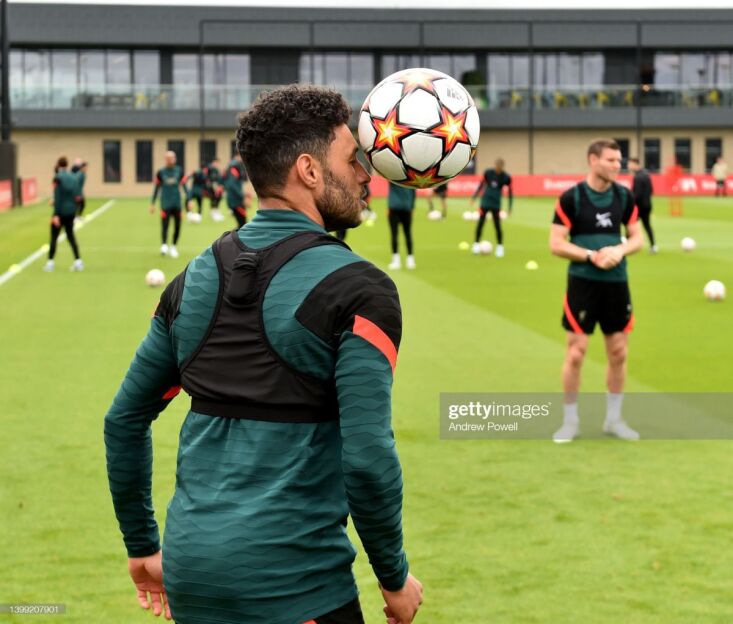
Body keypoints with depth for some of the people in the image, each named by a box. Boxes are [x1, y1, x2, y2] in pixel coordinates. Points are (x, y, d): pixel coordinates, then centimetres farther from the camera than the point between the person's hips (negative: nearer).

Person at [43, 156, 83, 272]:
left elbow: (57, 196, -16)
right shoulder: (74, 177, 4)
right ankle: (78, 261, 8)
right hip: (71, 211, 5)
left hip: (61, 212, -5)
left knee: (54, 237, 4)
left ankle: (50, 262, 6)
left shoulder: (58, 177, -12)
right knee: (71, 236, 15)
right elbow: (76, 196, 7)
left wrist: (56, 214, -17)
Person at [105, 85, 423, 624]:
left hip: (187, 576, 6)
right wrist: (396, 578, -4)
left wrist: (143, 546, 23)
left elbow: (124, 420, 14)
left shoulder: (195, 278, 9)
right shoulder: (356, 287, -10)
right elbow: (368, 458, -17)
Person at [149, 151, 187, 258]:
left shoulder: (179, 171, 4)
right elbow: (156, 188, 7)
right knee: (165, 225, -11)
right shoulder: (161, 172, 1)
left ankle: (173, 247, 18)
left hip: (177, 204, 2)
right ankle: (164, 245, -12)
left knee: (177, 226, 4)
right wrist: (152, 204, 6)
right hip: (165, 204, -2)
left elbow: (184, 186, 7)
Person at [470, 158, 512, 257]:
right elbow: (481, 185, 9)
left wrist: (510, 207, -2)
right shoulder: (488, 173, -4)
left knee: (497, 226, -2)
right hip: (485, 202, 1)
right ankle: (476, 244, 13)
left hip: (496, 204, -1)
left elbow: (510, 192, 2)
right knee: (480, 223, 0)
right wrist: (474, 197, 7)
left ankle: (500, 247, 10)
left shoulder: (506, 178, -7)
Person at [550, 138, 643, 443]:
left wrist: (620, 250, -12)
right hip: (582, 282, -4)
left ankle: (613, 418, 23)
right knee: (576, 353, -2)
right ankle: (570, 421, 12)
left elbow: (637, 238, 10)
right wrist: (592, 255, -19)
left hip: (616, 282, 4)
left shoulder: (624, 197, 3)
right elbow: (556, 244, -9)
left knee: (618, 353, 8)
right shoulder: (571, 198, -9)